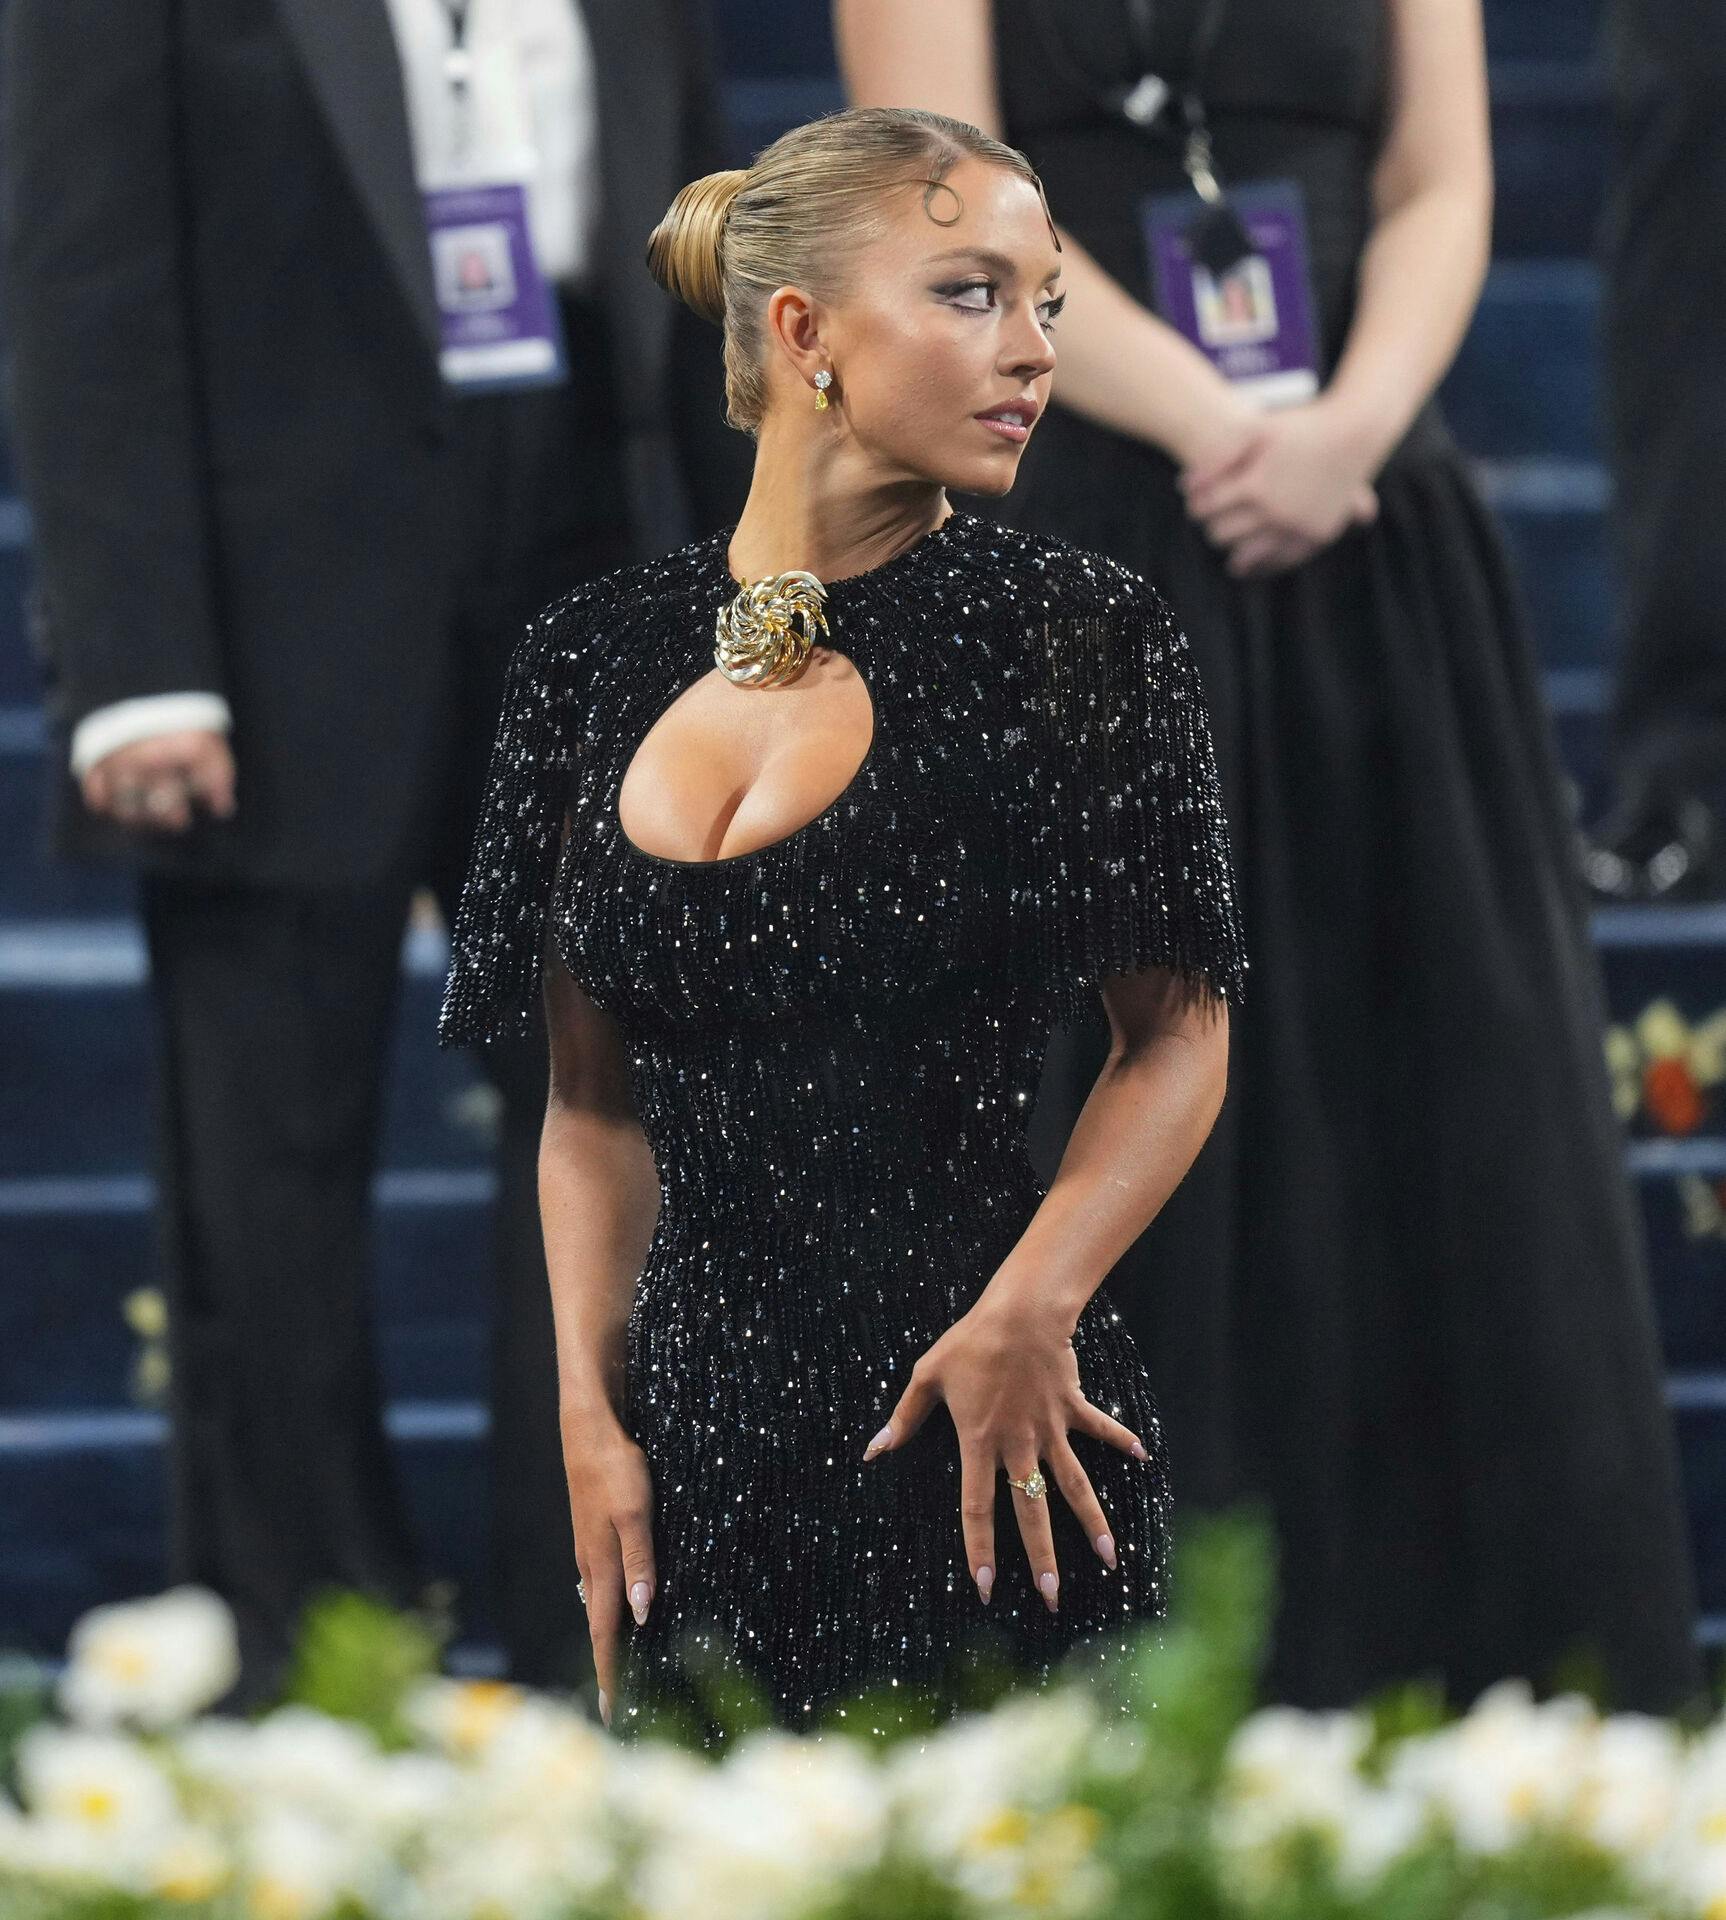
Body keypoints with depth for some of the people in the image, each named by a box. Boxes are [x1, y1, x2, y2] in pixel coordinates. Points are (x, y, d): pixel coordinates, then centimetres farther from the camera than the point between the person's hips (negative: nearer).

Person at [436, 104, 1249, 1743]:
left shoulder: (1066, 637, -4)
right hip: (700, 1454, 3)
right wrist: (592, 1415, 3)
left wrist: (1027, 1311, -13)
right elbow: (592, 1105, 12)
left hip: (974, 1443, -3)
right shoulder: (603, 658, 6)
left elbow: (1178, 1035, 0)